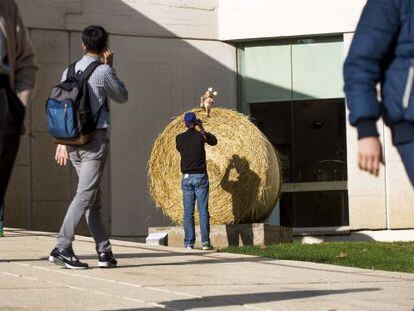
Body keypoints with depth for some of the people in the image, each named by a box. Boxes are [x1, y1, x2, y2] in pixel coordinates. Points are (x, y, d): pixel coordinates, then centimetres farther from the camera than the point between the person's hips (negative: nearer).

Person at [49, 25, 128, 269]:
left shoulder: (69, 72, 9)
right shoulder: (103, 72, -8)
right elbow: (123, 97, 9)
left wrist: (61, 143, 14)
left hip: (73, 140, 6)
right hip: (95, 139, -6)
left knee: (94, 198, 12)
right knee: (85, 195, -9)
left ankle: (104, 251, 12)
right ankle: (62, 248, -19)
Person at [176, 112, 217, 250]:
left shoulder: (179, 138, 1)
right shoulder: (201, 136, -2)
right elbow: (214, 141, 18)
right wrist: (202, 129, 26)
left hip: (187, 178, 1)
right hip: (201, 176, -1)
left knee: (188, 212, 3)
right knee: (203, 211, -1)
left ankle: (189, 243, 0)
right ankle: (205, 242, -7)